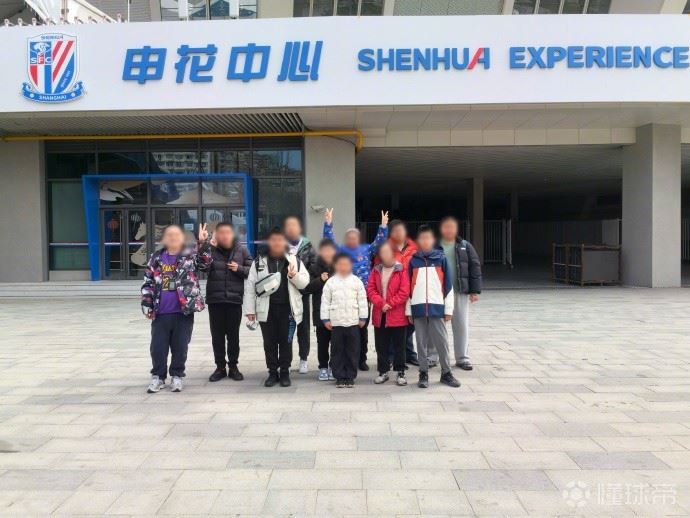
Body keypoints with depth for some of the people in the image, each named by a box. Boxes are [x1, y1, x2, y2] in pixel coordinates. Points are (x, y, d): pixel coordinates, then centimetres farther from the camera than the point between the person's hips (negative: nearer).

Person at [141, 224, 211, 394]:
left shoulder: (190, 254, 2)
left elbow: (205, 259, -17)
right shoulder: (156, 258, 8)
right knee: (158, 346, 7)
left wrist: (203, 242, -33)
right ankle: (158, 376, 22)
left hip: (183, 311, -2)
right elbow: (148, 282, 11)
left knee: (180, 346, 7)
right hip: (160, 312, 2)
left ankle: (177, 376, 23)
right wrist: (146, 304, 4)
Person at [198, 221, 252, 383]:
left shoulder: (241, 250, 1)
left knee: (233, 335, 8)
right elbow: (202, 266, -16)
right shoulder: (210, 249, -1)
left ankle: (233, 366, 21)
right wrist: (206, 247, -21)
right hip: (214, 299, 0)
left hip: (234, 298, 0)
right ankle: (220, 367, 21)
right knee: (217, 335, 8)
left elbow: (252, 270, 4)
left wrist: (239, 269, -12)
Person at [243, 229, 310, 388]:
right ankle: (273, 372, 20)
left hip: (288, 309, 0)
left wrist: (294, 276, -17)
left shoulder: (294, 260, 5)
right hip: (266, 309, 0)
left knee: (286, 342, 7)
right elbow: (250, 286, 3)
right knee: (269, 342, 7)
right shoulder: (258, 262, 3)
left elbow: (304, 282, 4)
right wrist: (250, 309, -2)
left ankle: (285, 373, 20)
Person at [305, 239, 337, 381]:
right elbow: (307, 288, -3)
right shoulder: (315, 268, 3)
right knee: (322, 341, 7)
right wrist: (320, 280, -15)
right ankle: (323, 367, 19)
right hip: (321, 311, 0)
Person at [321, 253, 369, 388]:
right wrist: (326, 319, -1)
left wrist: (363, 318, 2)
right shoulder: (330, 282, 1)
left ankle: (350, 376, 16)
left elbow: (362, 301, 4)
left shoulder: (356, 281, 2)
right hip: (336, 322, 0)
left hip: (353, 322, 0)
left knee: (352, 351, 5)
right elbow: (325, 302, 3)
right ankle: (339, 376, 15)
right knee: (337, 351, 5)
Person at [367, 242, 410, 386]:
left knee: (399, 346, 6)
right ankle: (383, 372, 22)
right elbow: (371, 289, 1)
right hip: (379, 315, 4)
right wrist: (381, 303, -13)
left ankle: (400, 372, 16)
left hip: (397, 316, -4)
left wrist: (390, 304, -14)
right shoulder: (376, 270, 7)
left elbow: (404, 292, -12)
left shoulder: (401, 270, -6)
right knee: (381, 346, 11)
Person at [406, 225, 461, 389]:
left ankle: (446, 373, 15)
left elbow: (448, 285, 4)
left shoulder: (441, 258, 3)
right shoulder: (413, 261, 5)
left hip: (437, 307, -1)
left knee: (442, 341, 2)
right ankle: (423, 373, 15)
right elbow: (408, 287, 7)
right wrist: (409, 310, 4)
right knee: (421, 342, 6)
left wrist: (448, 309, 1)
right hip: (418, 307, 1)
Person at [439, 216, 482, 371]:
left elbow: (475, 268, 3)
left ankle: (462, 358, 16)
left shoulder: (465, 246, 5)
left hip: (460, 292, 1)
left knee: (461, 325, 5)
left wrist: (474, 291, -2)